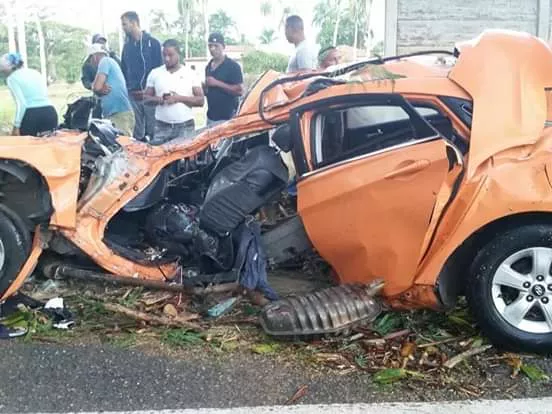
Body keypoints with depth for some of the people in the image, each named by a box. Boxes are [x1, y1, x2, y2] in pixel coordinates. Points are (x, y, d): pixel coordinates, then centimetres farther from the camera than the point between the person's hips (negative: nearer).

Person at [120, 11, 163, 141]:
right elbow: (124, 69, 19)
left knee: (152, 130, -1)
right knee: (136, 132, 7)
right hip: (132, 96, 4)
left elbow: (160, 68, -3)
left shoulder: (153, 43, 0)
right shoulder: (127, 45, 14)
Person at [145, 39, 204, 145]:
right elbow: (146, 98, 11)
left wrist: (180, 98, -15)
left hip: (185, 126, -1)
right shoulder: (155, 73, 8)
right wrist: (157, 99, -13)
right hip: (161, 126, 2)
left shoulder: (190, 74, 2)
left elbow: (201, 100, -1)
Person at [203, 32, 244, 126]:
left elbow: (239, 90, -15)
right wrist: (205, 87, 2)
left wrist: (217, 83, -18)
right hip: (210, 117, 7)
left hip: (227, 118, -7)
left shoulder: (233, 66, -7)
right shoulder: (208, 67, 15)